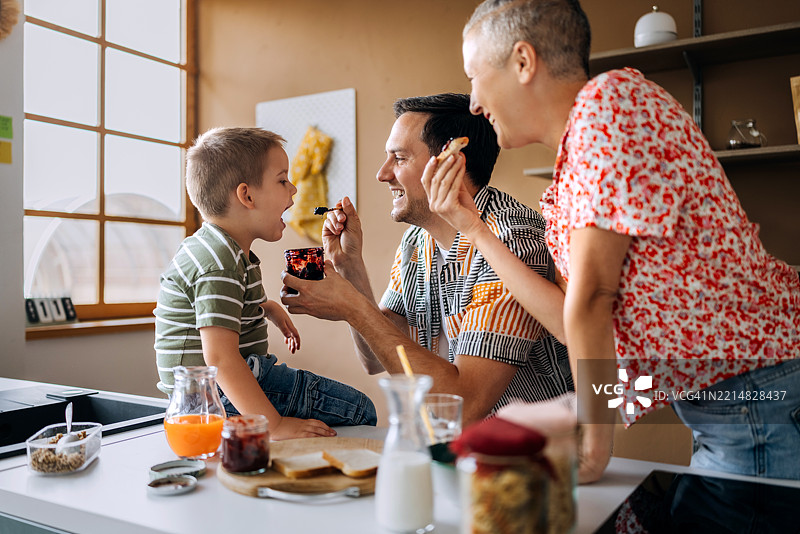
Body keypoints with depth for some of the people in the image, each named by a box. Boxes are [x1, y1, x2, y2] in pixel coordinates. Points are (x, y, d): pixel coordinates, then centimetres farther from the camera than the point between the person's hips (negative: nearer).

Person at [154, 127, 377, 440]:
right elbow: (219, 357, -33)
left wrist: (268, 307, 19)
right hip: (221, 396, -11)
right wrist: (274, 425, -33)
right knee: (360, 409, -10)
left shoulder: (222, 248, 9)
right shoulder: (220, 264, -25)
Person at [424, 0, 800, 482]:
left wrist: (594, 441, -11)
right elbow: (573, 320, 4)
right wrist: (472, 227, 7)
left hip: (760, 402, -8)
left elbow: (592, 294, -20)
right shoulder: (578, 152, 11)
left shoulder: (613, 97, -16)